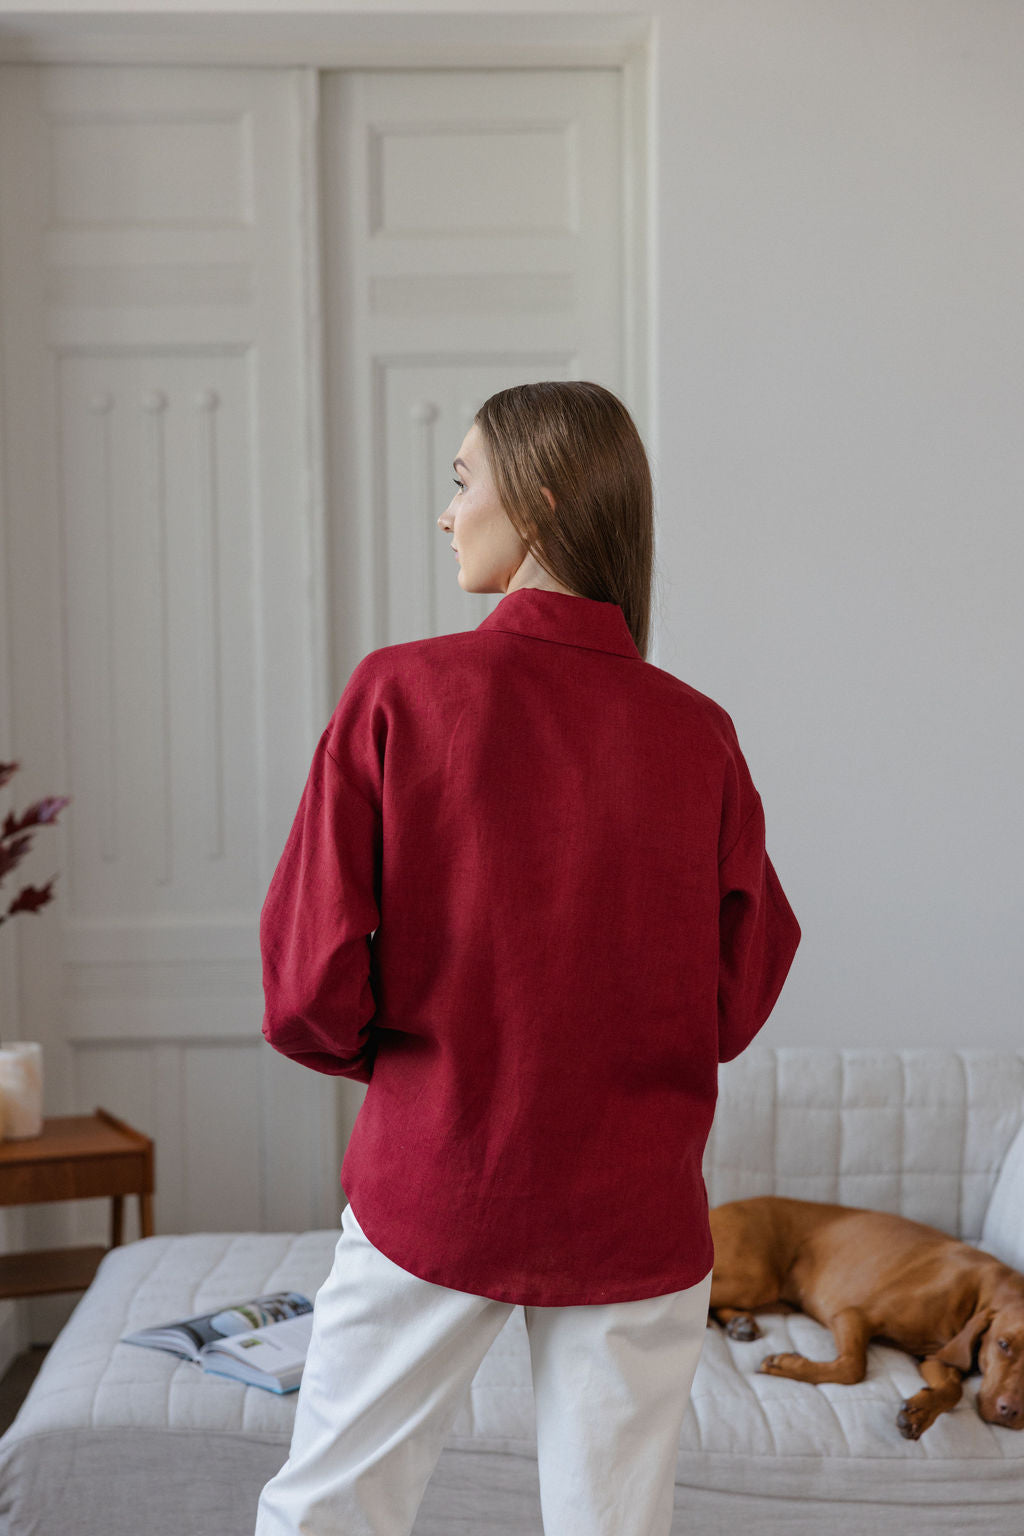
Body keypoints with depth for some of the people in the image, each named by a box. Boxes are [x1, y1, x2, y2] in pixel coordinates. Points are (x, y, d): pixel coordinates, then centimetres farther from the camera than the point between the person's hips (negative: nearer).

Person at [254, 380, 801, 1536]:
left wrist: (397, 1051, 8)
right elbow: (742, 995, 0)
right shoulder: (697, 734, -6)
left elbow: (311, 986, -13)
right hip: (635, 1212, 2)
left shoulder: (397, 692, -11)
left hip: (434, 1187, -1)